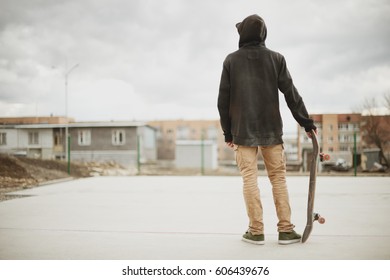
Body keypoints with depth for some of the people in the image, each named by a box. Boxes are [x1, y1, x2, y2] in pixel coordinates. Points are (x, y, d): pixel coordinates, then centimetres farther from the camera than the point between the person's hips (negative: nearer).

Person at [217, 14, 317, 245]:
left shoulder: (231, 60, 1)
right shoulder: (276, 58, 2)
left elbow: (223, 99, 1)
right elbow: (291, 94, 1)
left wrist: (227, 132, 9)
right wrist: (307, 122, 7)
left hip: (243, 131, -1)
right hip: (271, 130, 1)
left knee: (250, 180, 2)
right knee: (279, 178, 6)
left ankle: (256, 231, 2)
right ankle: (286, 230, 5)